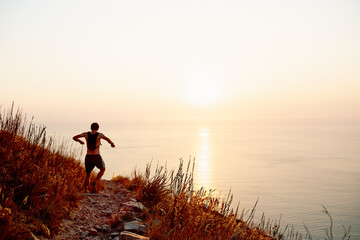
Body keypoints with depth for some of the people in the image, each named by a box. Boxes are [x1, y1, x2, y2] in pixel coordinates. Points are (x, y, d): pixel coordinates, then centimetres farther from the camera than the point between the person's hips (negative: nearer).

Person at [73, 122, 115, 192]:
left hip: (88, 157, 3)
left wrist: (80, 141, 28)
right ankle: (94, 182, 4)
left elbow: (74, 137, 8)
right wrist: (112, 144, 0)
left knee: (88, 175, 21)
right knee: (102, 169, 25)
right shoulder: (99, 135, -6)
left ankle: (85, 191, 9)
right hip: (97, 157, -3)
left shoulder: (86, 134, 3)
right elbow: (108, 139, -21)